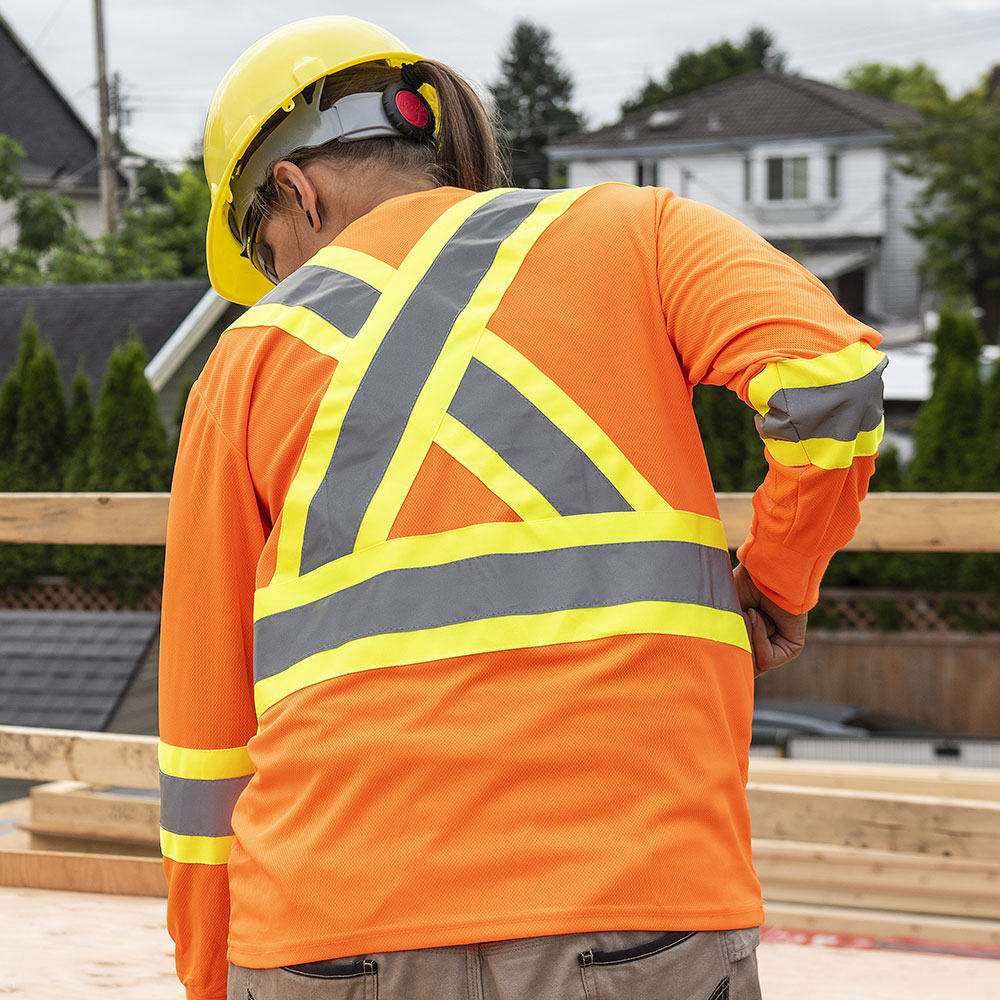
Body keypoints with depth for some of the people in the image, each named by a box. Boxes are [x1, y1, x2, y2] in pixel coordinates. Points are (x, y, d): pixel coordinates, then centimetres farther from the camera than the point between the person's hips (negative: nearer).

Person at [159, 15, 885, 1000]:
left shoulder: (252, 359, 13)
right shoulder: (635, 232, 12)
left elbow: (206, 733, 14)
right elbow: (828, 375, -9)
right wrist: (777, 581, 9)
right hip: (626, 902, -1)